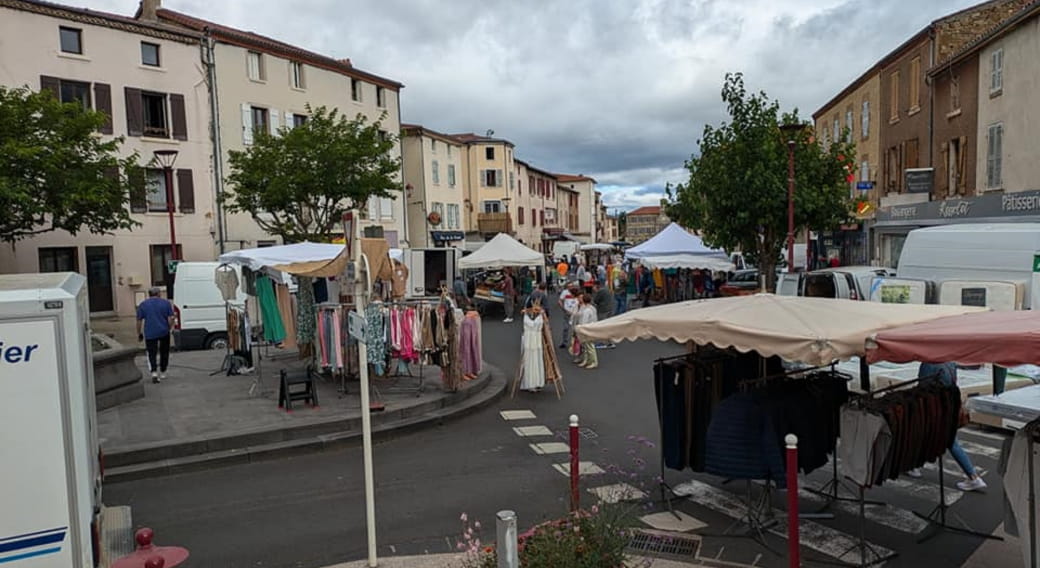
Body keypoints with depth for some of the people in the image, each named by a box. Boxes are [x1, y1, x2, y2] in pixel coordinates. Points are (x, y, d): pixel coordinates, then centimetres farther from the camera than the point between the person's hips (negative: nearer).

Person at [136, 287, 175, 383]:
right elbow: (171, 318, -3)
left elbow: (139, 321, 4)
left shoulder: (142, 305, 5)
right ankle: (162, 373, 21)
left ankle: (154, 372, -15)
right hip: (164, 332, 1)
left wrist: (139, 334, 12)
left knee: (152, 353, 4)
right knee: (164, 353, 15)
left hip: (150, 333, 0)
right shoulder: (166, 302, 4)